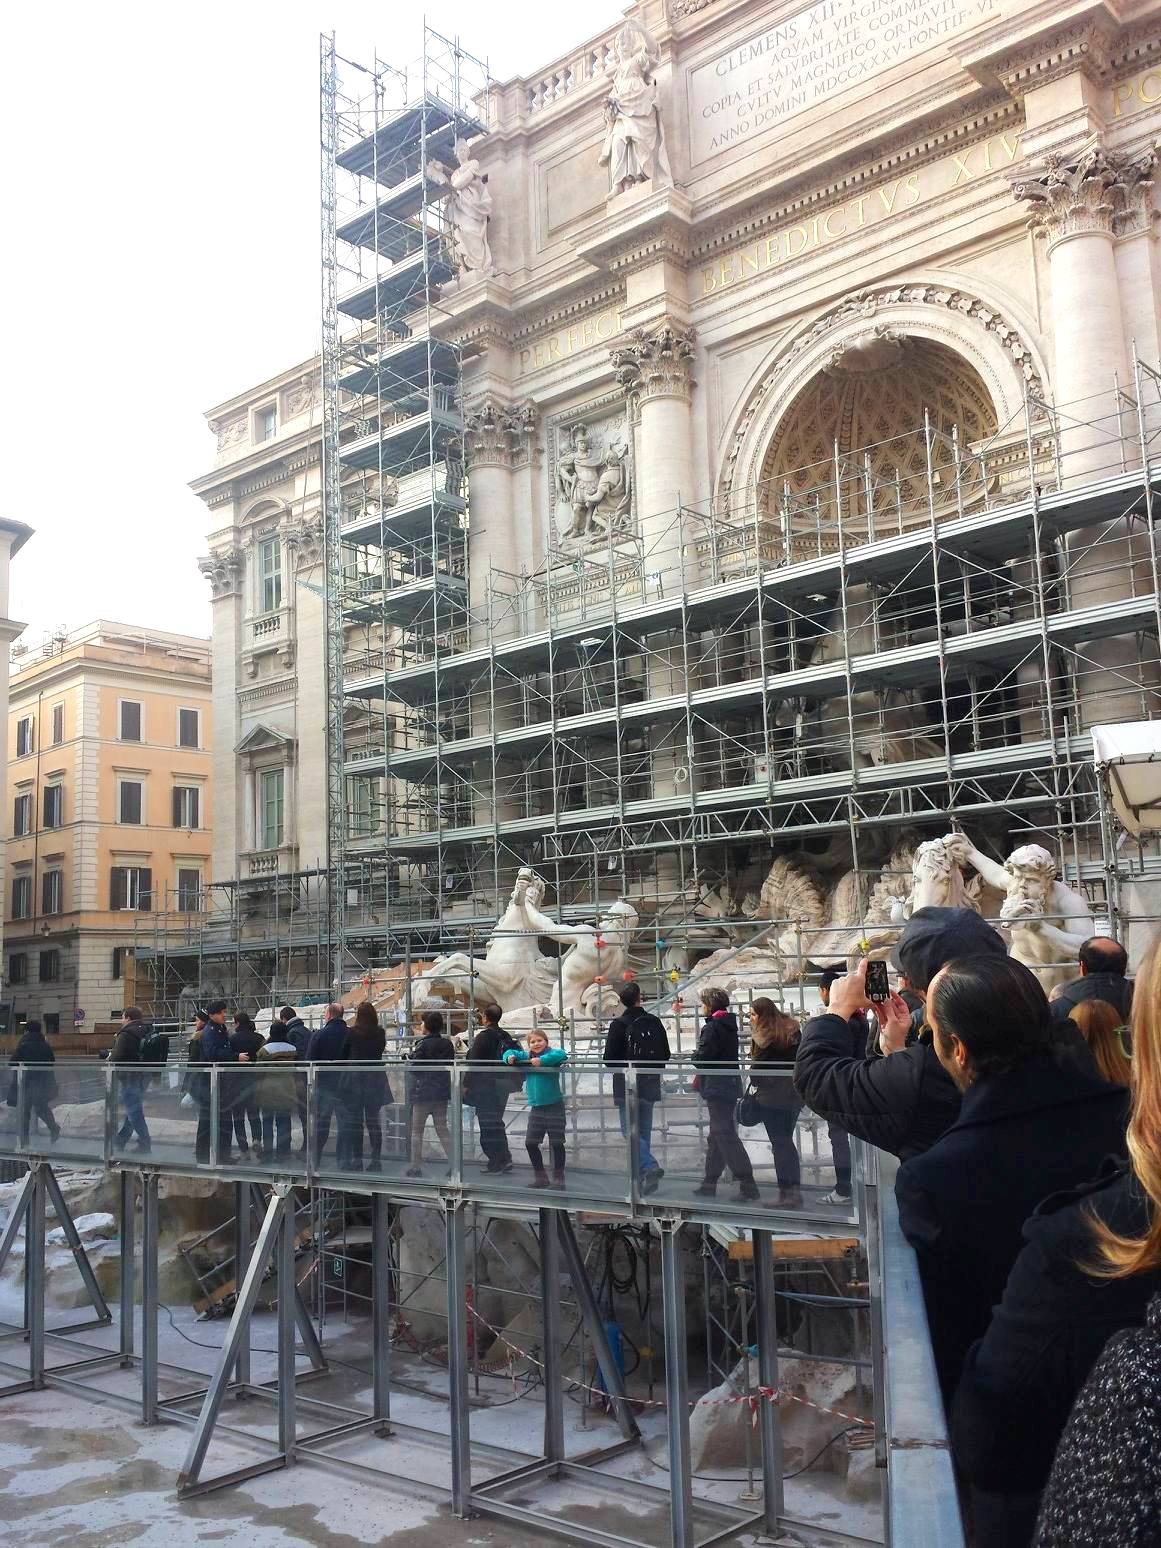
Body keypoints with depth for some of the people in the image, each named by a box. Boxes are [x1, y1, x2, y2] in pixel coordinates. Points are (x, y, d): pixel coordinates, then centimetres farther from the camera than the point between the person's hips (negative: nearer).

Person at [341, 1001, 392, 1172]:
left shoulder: (352, 1033, -9)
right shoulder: (380, 1033, -3)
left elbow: (344, 1054, -1)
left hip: (355, 1078, -3)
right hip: (375, 1079, 3)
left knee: (355, 1121, 5)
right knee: (374, 1121, 10)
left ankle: (356, 1160, 5)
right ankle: (376, 1159, 9)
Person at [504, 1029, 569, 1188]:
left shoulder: (551, 1055, -11)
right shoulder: (526, 1057, 7)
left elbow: (562, 1054, -31)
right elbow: (511, 1052, 18)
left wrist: (542, 1060, -38)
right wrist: (510, 1056, -4)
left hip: (554, 1106, -6)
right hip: (536, 1108, 6)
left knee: (556, 1144, 1)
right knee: (530, 1143, 12)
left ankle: (558, 1178, 14)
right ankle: (540, 1177, 27)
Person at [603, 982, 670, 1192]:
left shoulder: (619, 1024, -11)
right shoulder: (654, 1022, 2)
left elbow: (610, 1058, -11)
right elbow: (665, 1054, 7)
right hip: (651, 1084, 5)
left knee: (630, 1130, -4)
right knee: (644, 1131, 13)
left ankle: (650, 1167, -22)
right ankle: (644, 1176, 16)